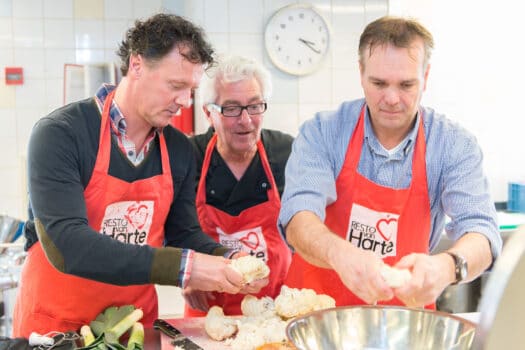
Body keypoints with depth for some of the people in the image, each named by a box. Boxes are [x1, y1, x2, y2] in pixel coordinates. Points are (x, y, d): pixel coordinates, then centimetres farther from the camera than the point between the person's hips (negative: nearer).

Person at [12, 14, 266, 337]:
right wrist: (183, 267, -32)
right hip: (57, 322, -5)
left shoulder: (180, 150, -2)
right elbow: (66, 243, -29)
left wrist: (227, 260, -15)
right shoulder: (60, 134, -19)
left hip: (137, 321, 5)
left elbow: (183, 233, 6)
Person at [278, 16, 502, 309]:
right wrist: (340, 253, -41)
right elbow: (298, 216, -19)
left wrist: (448, 266, -38)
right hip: (316, 310, -1)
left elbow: (481, 231, -15)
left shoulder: (455, 146, -4)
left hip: (405, 313, 1)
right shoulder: (321, 133, -6)